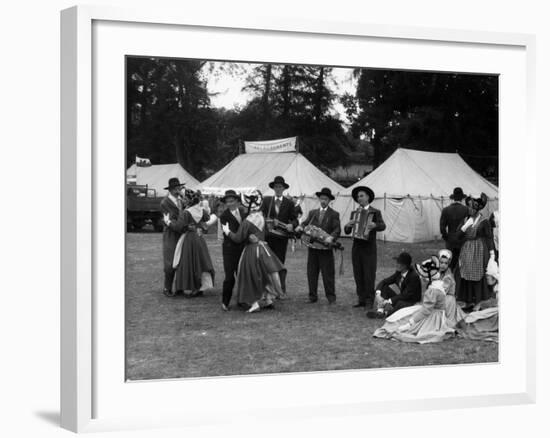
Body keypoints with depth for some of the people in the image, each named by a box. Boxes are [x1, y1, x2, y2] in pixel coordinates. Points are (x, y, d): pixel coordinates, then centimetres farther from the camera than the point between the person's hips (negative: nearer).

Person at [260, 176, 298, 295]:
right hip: (268, 236, 1)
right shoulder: (266, 200, 9)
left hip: (281, 237, -1)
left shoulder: (289, 203, 7)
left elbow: (294, 219, 4)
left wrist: (292, 225, -17)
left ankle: (281, 290, 7)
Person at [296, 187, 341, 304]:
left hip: (326, 248, -4)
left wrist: (331, 237, -26)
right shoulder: (312, 213, 16)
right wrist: (301, 227, -14)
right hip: (312, 247, 4)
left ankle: (331, 296, 8)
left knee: (328, 273, -1)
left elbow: (337, 229, -7)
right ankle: (312, 296, 12)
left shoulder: (334, 214, 3)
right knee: (311, 273, 5)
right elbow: (305, 223, 9)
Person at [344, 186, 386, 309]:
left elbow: (383, 226, -14)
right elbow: (347, 231, 12)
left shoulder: (375, 212, 2)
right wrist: (348, 225, -10)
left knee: (369, 275, -5)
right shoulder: (354, 213, 15)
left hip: (369, 247, -4)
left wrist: (374, 225, -33)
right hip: (356, 247, 5)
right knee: (358, 274, 5)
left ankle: (369, 300, 1)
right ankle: (361, 299, 11)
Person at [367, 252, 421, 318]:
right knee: (384, 287, -3)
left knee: (399, 303, -39)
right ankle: (380, 310, -19)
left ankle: (385, 313, -11)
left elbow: (406, 295, -27)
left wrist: (389, 301, -29)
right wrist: (378, 293, -17)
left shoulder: (414, 276, -23)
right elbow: (384, 281, 2)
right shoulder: (399, 273, -2)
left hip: (413, 304, -8)